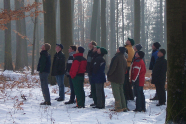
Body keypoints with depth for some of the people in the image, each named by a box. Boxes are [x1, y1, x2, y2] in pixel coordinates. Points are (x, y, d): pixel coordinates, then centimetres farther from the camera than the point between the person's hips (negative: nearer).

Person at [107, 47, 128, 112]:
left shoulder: (116, 57, -13)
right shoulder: (124, 59, 13)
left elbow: (112, 67, -17)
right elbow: (125, 68, 18)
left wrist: (109, 74, -5)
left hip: (115, 78, -8)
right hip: (121, 79, 8)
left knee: (116, 93, -6)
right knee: (121, 92, 13)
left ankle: (118, 108, -9)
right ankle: (124, 107, 14)